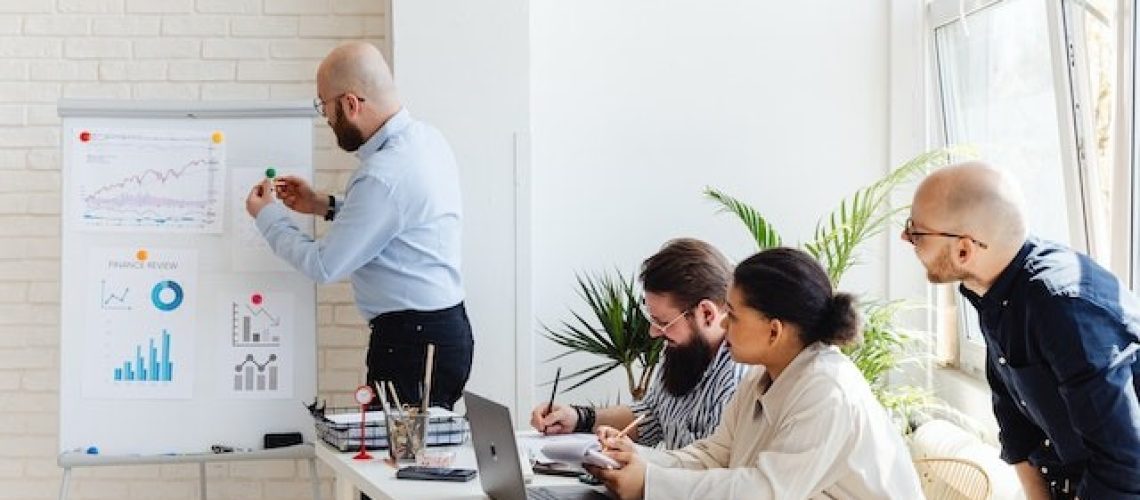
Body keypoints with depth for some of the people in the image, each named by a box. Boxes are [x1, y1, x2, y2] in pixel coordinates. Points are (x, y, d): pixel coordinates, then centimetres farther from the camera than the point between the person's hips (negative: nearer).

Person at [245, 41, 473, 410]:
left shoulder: (383, 176, -22)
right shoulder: (426, 137, 7)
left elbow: (323, 266, -14)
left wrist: (267, 216, 1)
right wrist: (326, 206, 18)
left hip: (410, 341, -10)